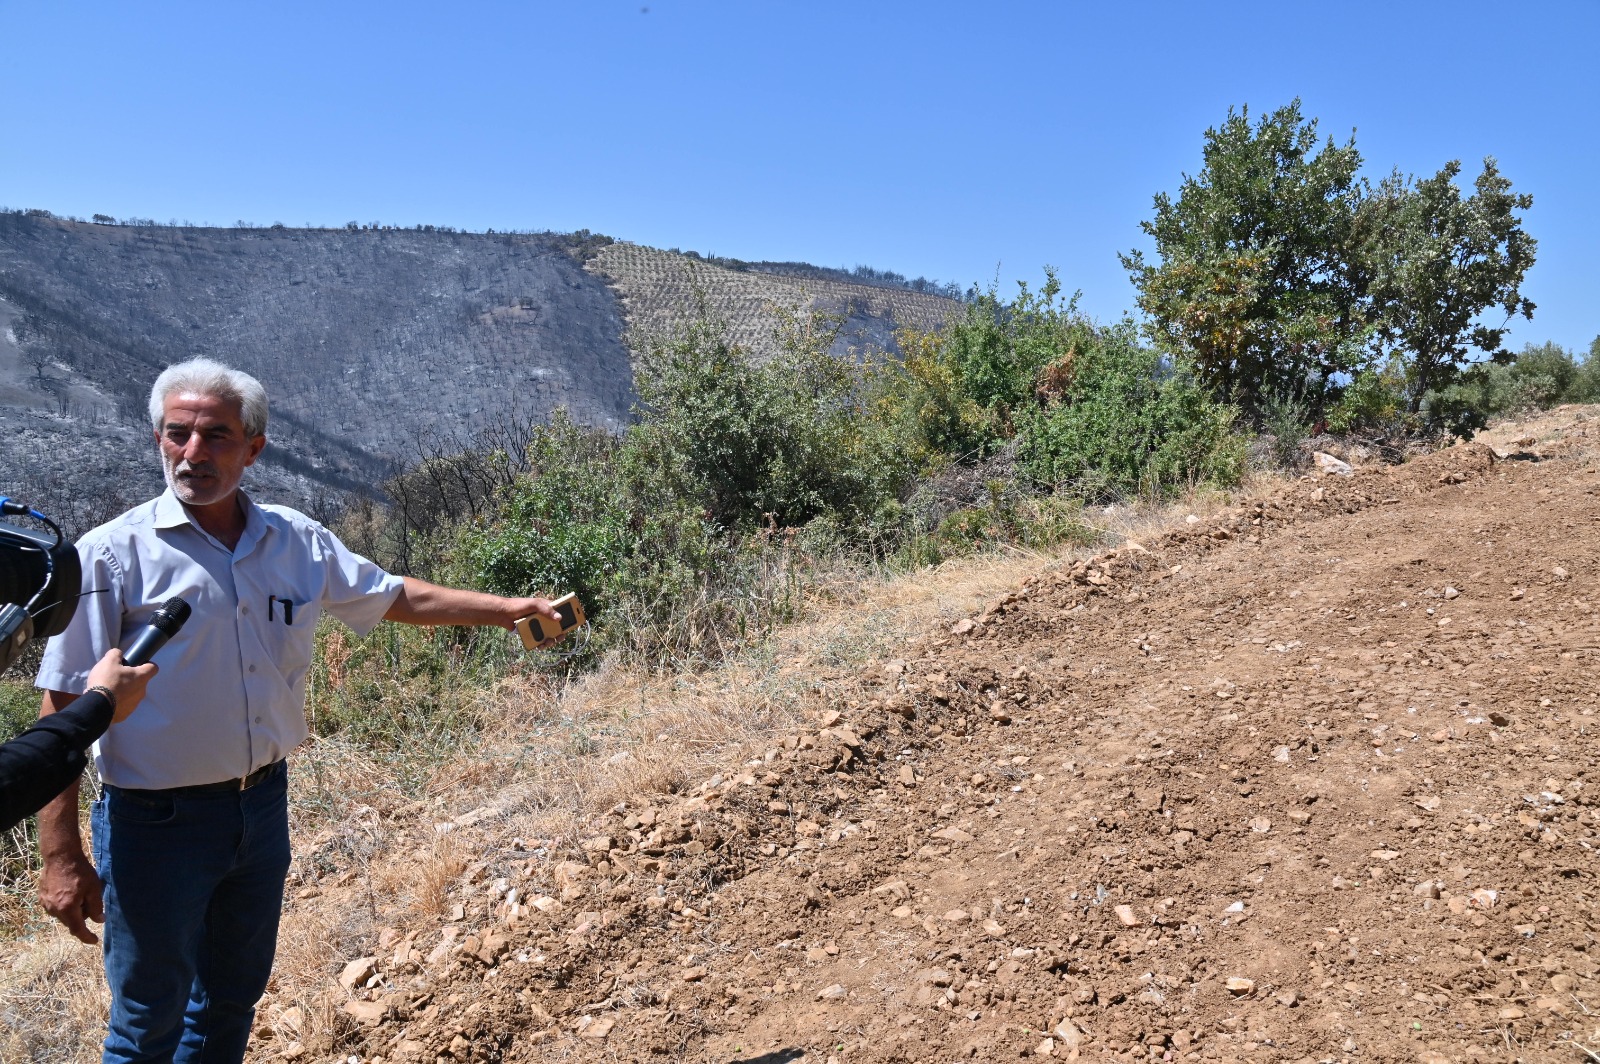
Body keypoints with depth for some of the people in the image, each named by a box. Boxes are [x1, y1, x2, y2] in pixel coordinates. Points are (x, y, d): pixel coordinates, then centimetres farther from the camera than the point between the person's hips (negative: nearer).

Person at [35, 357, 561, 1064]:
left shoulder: (299, 543, 0)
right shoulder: (114, 554, -13)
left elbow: (397, 597, 14)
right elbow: (63, 708, -13)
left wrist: (507, 609, 9)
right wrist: (61, 856, -15)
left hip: (264, 805, 5)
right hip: (156, 821, -4)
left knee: (233, 999, 21)